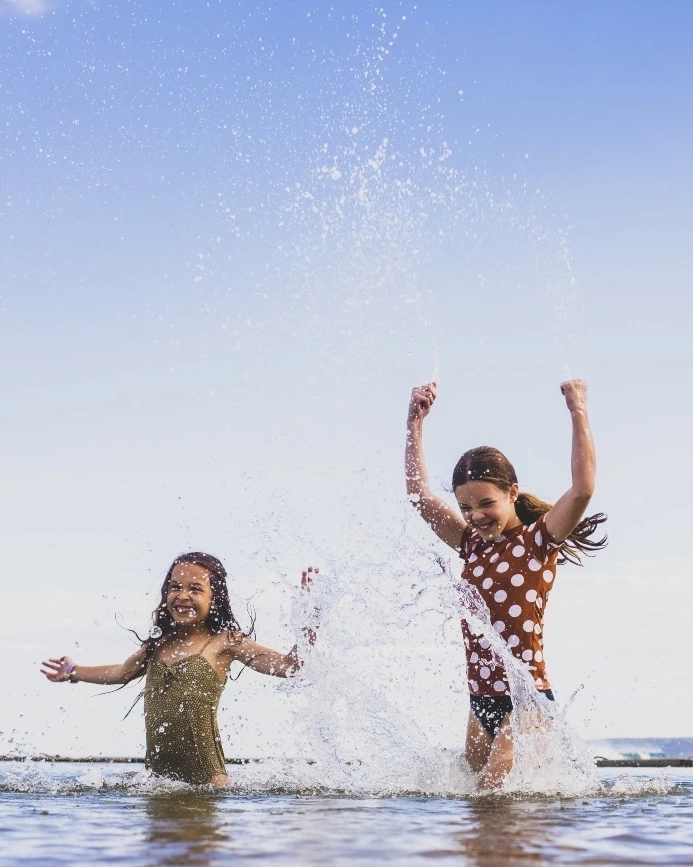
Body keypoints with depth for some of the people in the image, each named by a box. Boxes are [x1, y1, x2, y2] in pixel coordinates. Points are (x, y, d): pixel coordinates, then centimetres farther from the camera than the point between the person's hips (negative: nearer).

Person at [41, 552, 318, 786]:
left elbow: (287, 665, -11)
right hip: (157, 773, 5)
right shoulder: (159, 643, 13)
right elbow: (122, 672, 33)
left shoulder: (225, 642, -3)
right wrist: (72, 672, 43)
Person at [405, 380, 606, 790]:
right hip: (479, 699, 7)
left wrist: (579, 412, -20)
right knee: (478, 790, 9)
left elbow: (583, 489, -21)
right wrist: (416, 423, 8)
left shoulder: (539, 540, -4)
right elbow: (420, 494, 13)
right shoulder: (473, 544, 12)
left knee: (498, 788, -18)